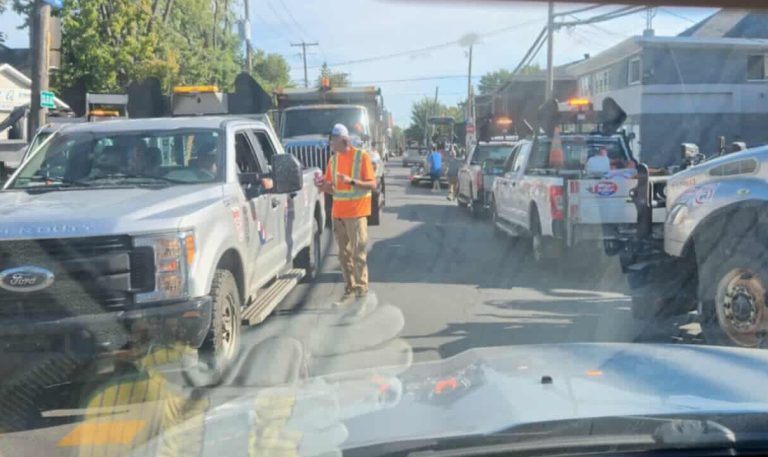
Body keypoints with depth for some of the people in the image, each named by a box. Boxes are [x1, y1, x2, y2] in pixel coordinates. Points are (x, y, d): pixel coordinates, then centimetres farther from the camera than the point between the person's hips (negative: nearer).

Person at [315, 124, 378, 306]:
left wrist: (351, 181, -23)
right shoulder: (333, 159, 11)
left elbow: (372, 184, -10)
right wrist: (322, 186, -7)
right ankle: (349, 290, 18)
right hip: (338, 213, 6)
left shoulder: (361, 156, -7)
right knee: (344, 254, 10)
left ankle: (361, 291, 1)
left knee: (358, 253, -4)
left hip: (356, 212, -6)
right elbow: (332, 189, 15)